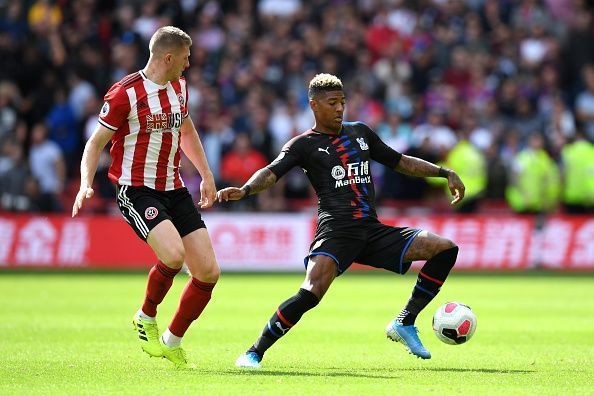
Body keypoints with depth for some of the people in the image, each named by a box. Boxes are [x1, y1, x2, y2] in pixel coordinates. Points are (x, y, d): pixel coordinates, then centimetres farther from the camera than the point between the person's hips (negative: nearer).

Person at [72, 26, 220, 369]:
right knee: (173, 255, -31)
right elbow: (96, 142, -6)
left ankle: (172, 342, 16)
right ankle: (147, 318, -1)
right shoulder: (126, 93, -11)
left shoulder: (179, 87, 11)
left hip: (174, 190, 7)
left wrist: (207, 176, 30)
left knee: (208, 272, -3)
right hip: (136, 191, -7)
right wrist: (86, 184, -21)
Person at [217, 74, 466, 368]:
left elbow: (401, 162, 30)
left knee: (446, 249, -4)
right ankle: (254, 353, -15)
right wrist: (245, 189, -30)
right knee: (310, 293, -29)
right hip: (336, 232, -6)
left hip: (373, 231, 6)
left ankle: (404, 324, 2)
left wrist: (445, 173, 23)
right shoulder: (304, 144, 6)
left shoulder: (360, 132, 22)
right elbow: (272, 172, -9)